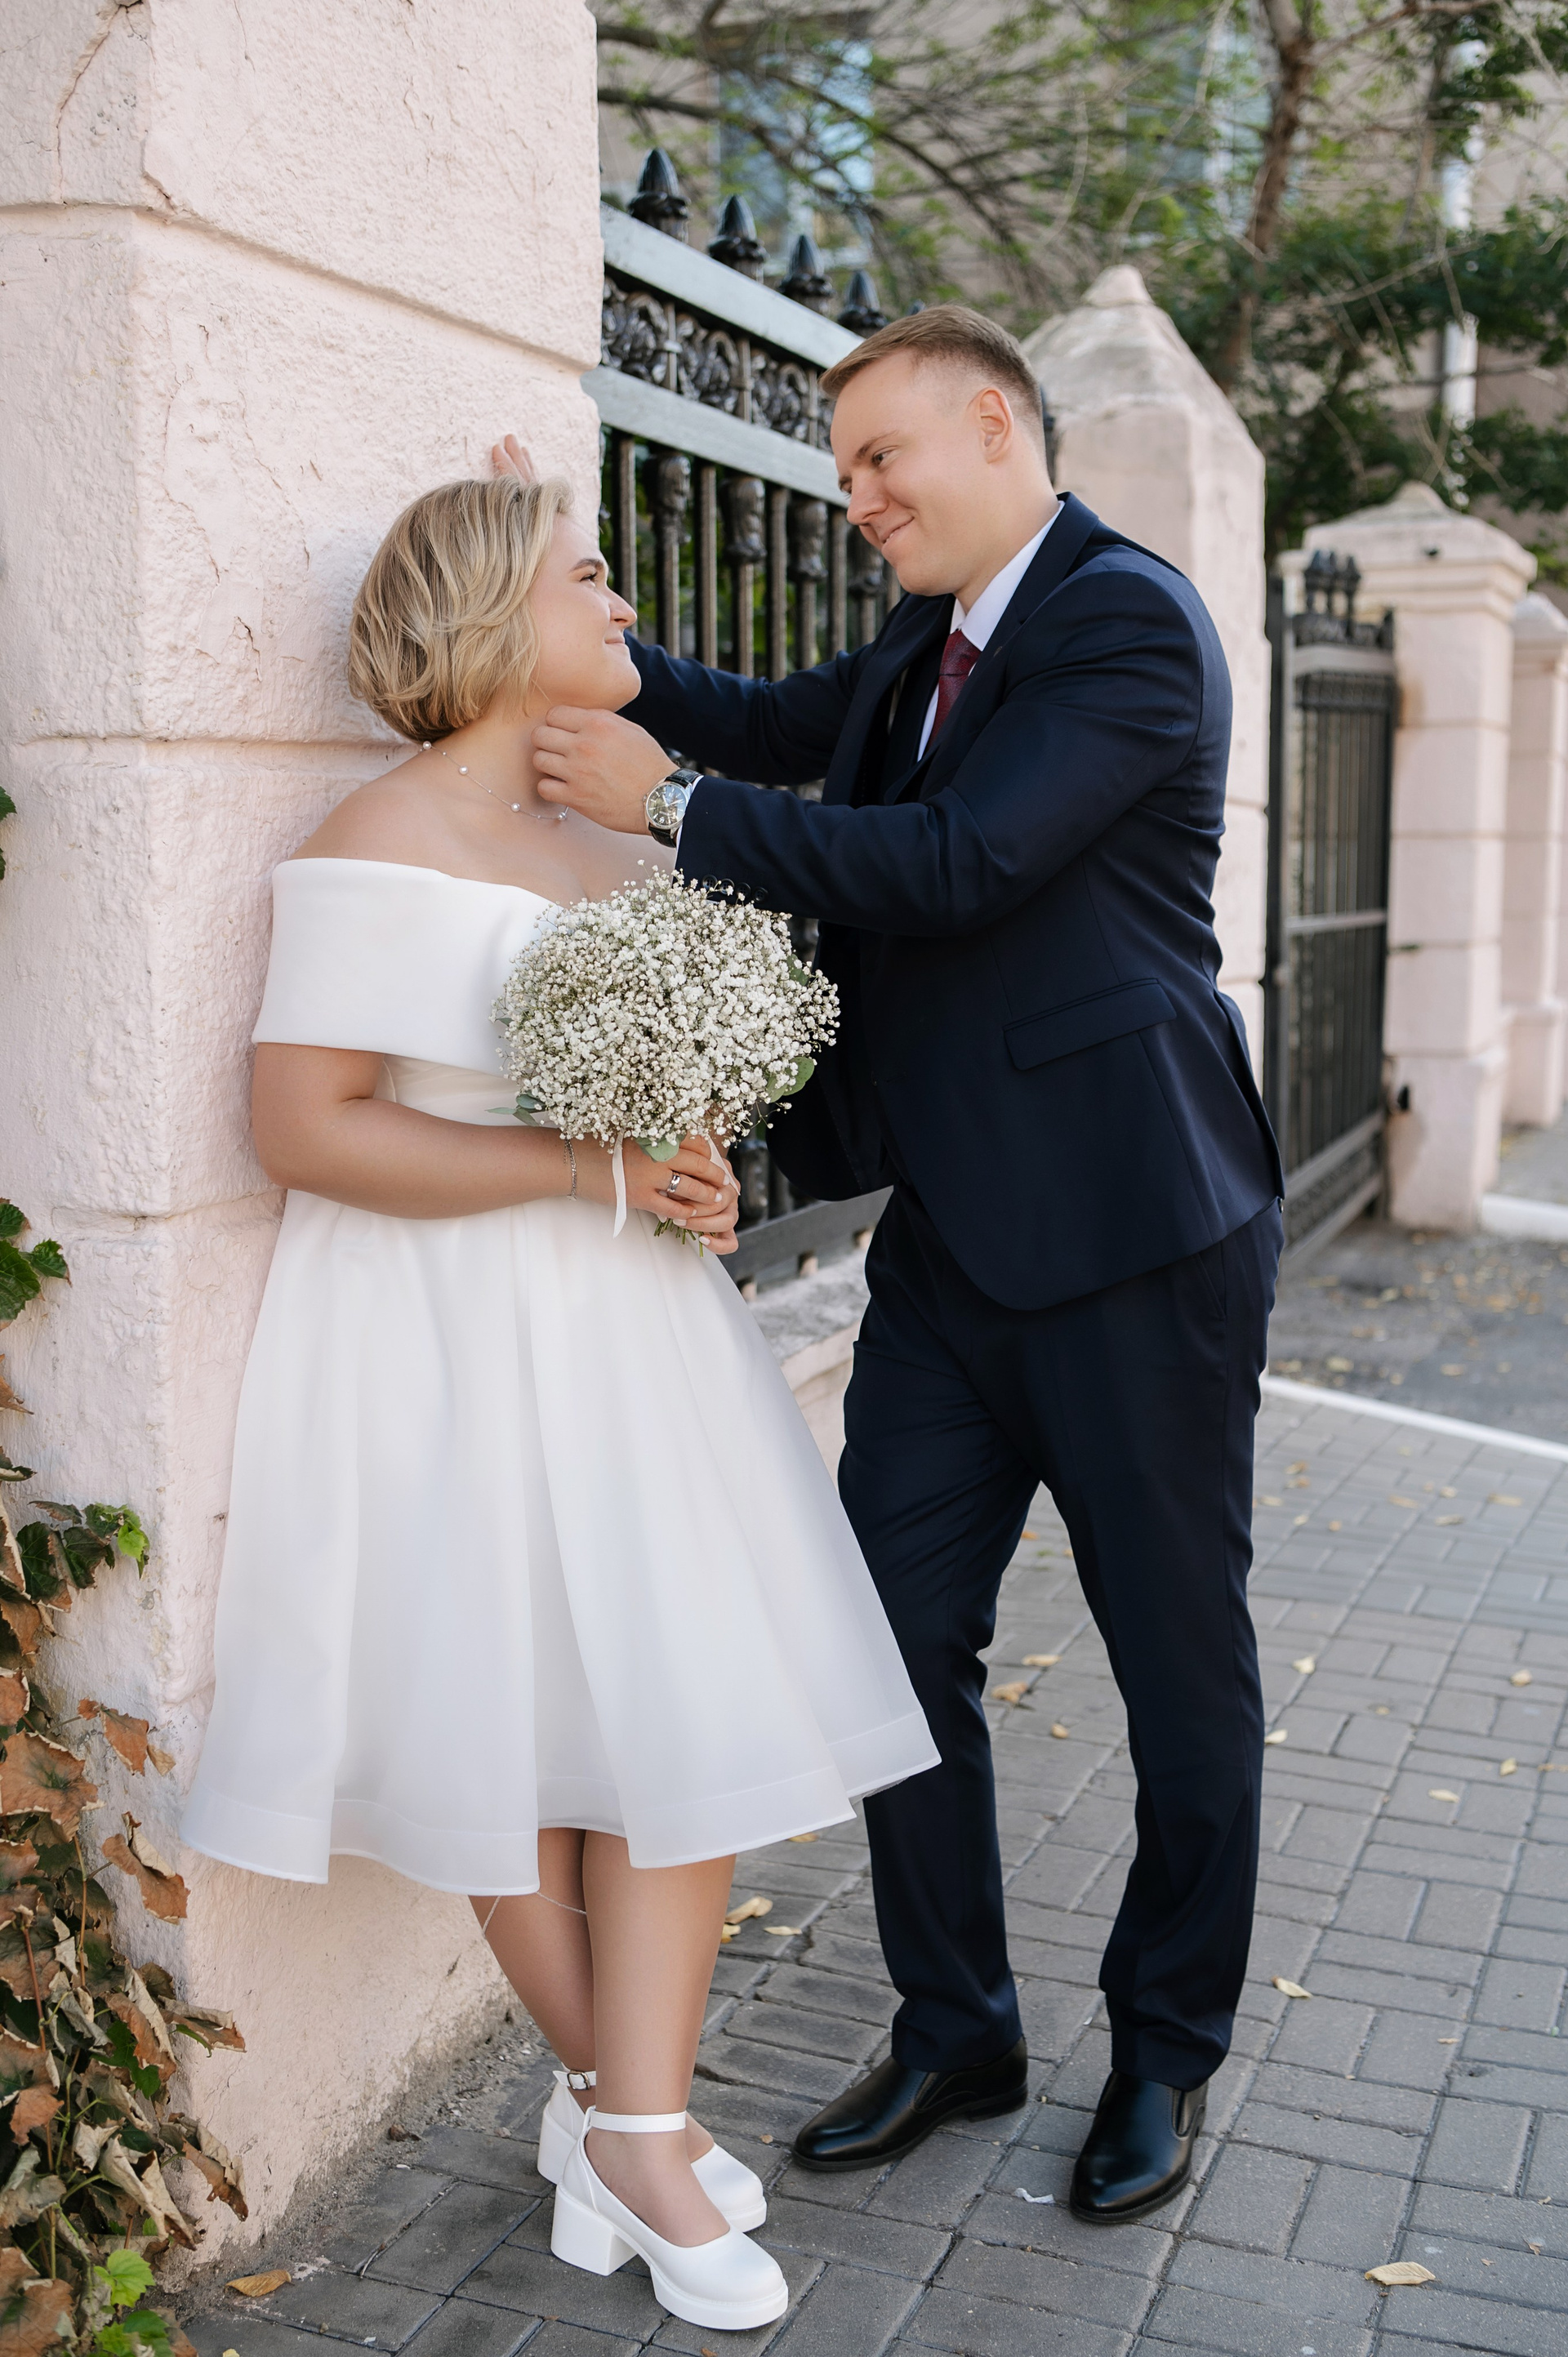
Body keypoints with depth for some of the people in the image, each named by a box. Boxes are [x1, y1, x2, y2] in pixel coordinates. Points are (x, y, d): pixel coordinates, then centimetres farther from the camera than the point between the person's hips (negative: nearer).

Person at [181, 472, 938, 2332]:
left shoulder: (606, 842, 13)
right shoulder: (382, 847, -11)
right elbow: (304, 1129, -19)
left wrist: (691, 1176, 5)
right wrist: (593, 1170, -20)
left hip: (624, 1324, 7)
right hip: (455, 1341, -7)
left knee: (689, 1702, 2)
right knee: (517, 1720, 4)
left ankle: (626, 2126, 13)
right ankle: (615, 2100, 24)